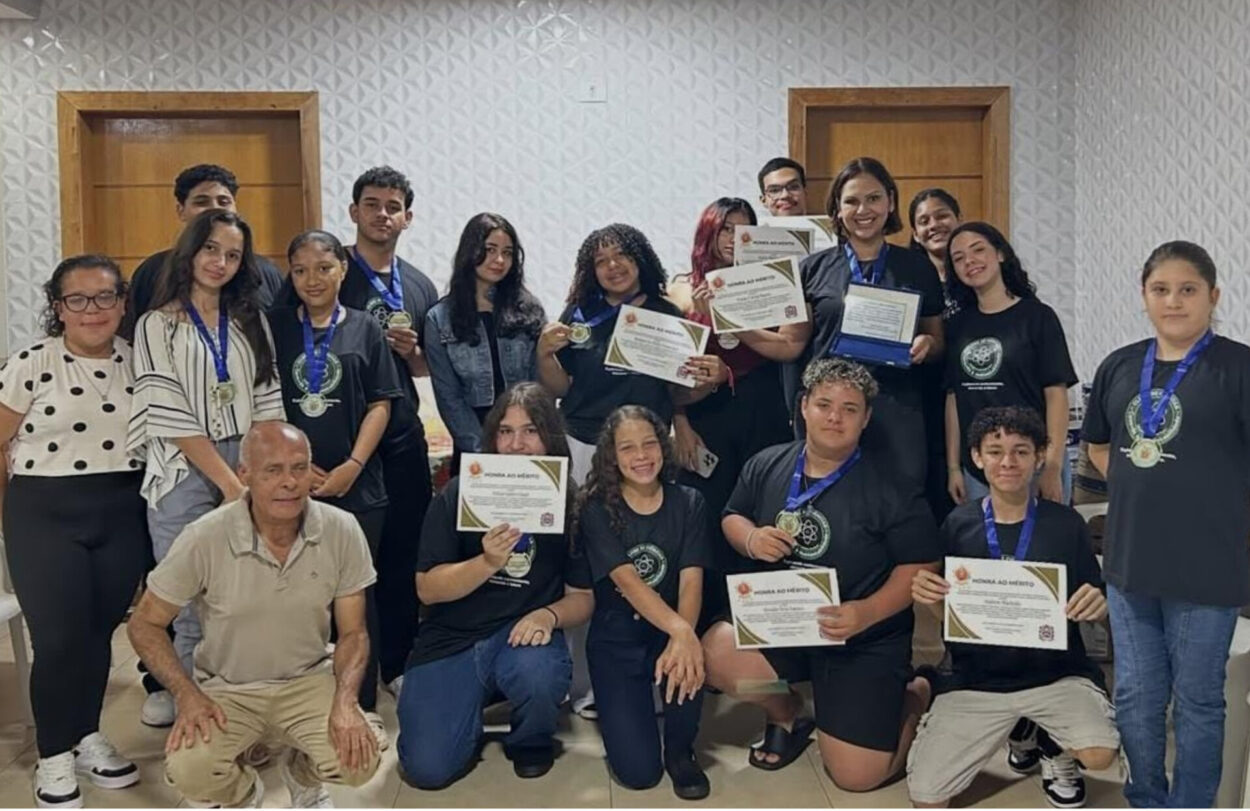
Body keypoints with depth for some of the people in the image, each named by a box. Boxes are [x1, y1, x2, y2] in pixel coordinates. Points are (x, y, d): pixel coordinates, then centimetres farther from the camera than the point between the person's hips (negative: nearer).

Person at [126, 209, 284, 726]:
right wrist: (227, 482, -10)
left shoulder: (251, 323, 13)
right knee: (192, 609, -2)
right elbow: (169, 415, -7)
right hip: (186, 477, -3)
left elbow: (266, 403, 8)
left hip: (247, 473, 3)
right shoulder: (159, 325, 1)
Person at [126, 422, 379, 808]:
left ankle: (301, 776, 16)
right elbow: (144, 624, -5)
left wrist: (345, 703, -22)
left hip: (309, 679, 1)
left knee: (358, 758, -24)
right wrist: (187, 695, -18)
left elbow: (352, 632, -5)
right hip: (226, 688, 0)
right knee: (187, 770, -28)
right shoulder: (205, 538, -19)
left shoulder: (342, 530, -14)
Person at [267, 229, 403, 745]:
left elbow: (380, 404, 3)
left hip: (356, 484, 0)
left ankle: (365, 705, 15)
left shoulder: (364, 328, 5)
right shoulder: (274, 327, 6)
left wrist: (353, 466, -8)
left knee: (357, 595, 4)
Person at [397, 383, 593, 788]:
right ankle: (472, 708, 21)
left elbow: (583, 597, 1)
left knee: (539, 676, -35)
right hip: (452, 637, 0)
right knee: (428, 768, -15)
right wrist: (487, 562, -25)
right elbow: (427, 588, -7)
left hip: (523, 632, 0)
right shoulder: (459, 494, -4)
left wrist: (549, 615, -22)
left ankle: (532, 739, 3)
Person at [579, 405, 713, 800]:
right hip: (615, 639, -2)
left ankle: (680, 752, -3)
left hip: (670, 632, 2)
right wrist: (679, 629, -40)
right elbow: (627, 581, -23)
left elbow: (691, 581, -15)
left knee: (686, 663, -35)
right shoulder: (597, 509, -10)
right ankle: (624, 707, 22)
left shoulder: (689, 503, -4)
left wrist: (682, 638, -35)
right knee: (638, 771, -13)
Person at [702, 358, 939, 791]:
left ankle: (913, 697, 25)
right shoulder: (766, 465, 0)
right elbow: (732, 517, 14)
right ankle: (789, 715, 10)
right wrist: (751, 539, -11)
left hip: (866, 641, -3)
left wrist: (867, 612, -26)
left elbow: (920, 566, -10)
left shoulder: (890, 488, -11)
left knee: (856, 774, -9)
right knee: (713, 655, -25)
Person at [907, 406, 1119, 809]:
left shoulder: (1065, 523, -4)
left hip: (1056, 673, -1)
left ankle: (1054, 747, 10)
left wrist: (1097, 605, -20)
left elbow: (1096, 605, 4)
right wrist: (928, 597, -17)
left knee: (1100, 754, -29)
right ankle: (1014, 726, 19)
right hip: (975, 679, 1)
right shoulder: (958, 524, -2)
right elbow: (946, 613, 6)